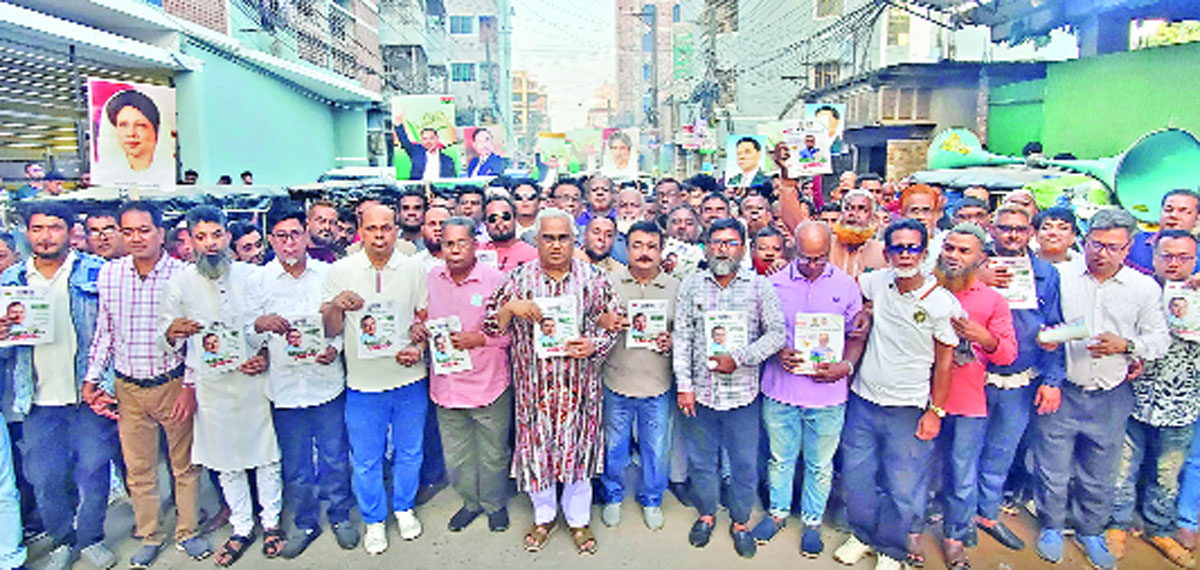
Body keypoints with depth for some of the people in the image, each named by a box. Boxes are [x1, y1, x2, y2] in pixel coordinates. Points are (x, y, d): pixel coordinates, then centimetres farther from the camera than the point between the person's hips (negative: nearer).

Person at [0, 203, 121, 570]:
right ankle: (62, 539, 29)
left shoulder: (96, 274, -3)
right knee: (45, 479, 8)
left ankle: (90, 537, 25)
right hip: (40, 401, 3)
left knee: (93, 472, 4)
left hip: (90, 395, -3)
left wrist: (103, 382, -13)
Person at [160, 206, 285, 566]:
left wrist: (265, 356, -11)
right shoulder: (180, 282, 2)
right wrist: (174, 330, -18)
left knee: (266, 454, 8)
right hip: (211, 385, 1)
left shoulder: (250, 275, 1)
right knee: (226, 462, 12)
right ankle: (242, 528, 29)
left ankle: (271, 522, 27)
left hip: (254, 378, -1)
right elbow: (164, 330, 5)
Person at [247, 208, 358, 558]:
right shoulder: (260, 281, 1)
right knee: (295, 464, 14)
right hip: (285, 387, 1)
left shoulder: (327, 274, 1)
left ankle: (340, 516, 32)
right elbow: (249, 338, 0)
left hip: (327, 382, 0)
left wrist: (335, 348, -13)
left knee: (335, 457, 11)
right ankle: (305, 523, 34)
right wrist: (261, 325, -21)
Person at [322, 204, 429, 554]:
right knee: (366, 459, 12)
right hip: (363, 381, -1)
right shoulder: (341, 271, -3)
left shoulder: (414, 270, -1)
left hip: (409, 379, 1)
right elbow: (329, 330, -2)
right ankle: (374, 521, 34)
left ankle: (404, 509, 40)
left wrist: (419, 347, -14)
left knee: (409, 452, 16)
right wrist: (336, 306, -22)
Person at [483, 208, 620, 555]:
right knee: (537, 447, 12)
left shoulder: (593, 279, -1)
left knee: (578, 447, 11)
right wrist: (510, 307, -19)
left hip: (579, 381, 0)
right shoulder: (520, 278, 0)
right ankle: (543, 516, 36)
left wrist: (593, 345, -14)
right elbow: (492, 327, 1)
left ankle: (579, 520, 32)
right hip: (534, 382, 1)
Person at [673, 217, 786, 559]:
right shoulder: (692, 285, 2)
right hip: (700, 391, 1)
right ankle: (706, 514, 38)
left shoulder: (760, 287, -2)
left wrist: (739, 358, -15)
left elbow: (776, 334, -4)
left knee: (745, 463, 12)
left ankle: (740, 522, 34)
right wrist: (684, 384, -4)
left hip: (743, 392, -1)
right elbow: (681, 337, 1)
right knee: (700, 459, 15)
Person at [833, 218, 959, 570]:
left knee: (902, 489, 6)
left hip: (908, 409, -3)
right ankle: (862, 535, 38)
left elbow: (944, 361, -3)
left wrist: (935, 411, -4)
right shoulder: (877, 282, -2)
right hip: (862, 400, 3)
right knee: (857, 475, 15)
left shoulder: (943, 302, -8)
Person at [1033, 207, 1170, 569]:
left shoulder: (1145, 288, 3)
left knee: (1100, 475, 16)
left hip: (1111, 398, 2)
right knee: (1053, 468, 8)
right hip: (1061, 391, -1)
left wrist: (1126, 345, -13)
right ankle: (1051, 528, 30)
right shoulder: (1060, 277, -2)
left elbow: (1160, 339, 5)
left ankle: (1091, 532, 37)